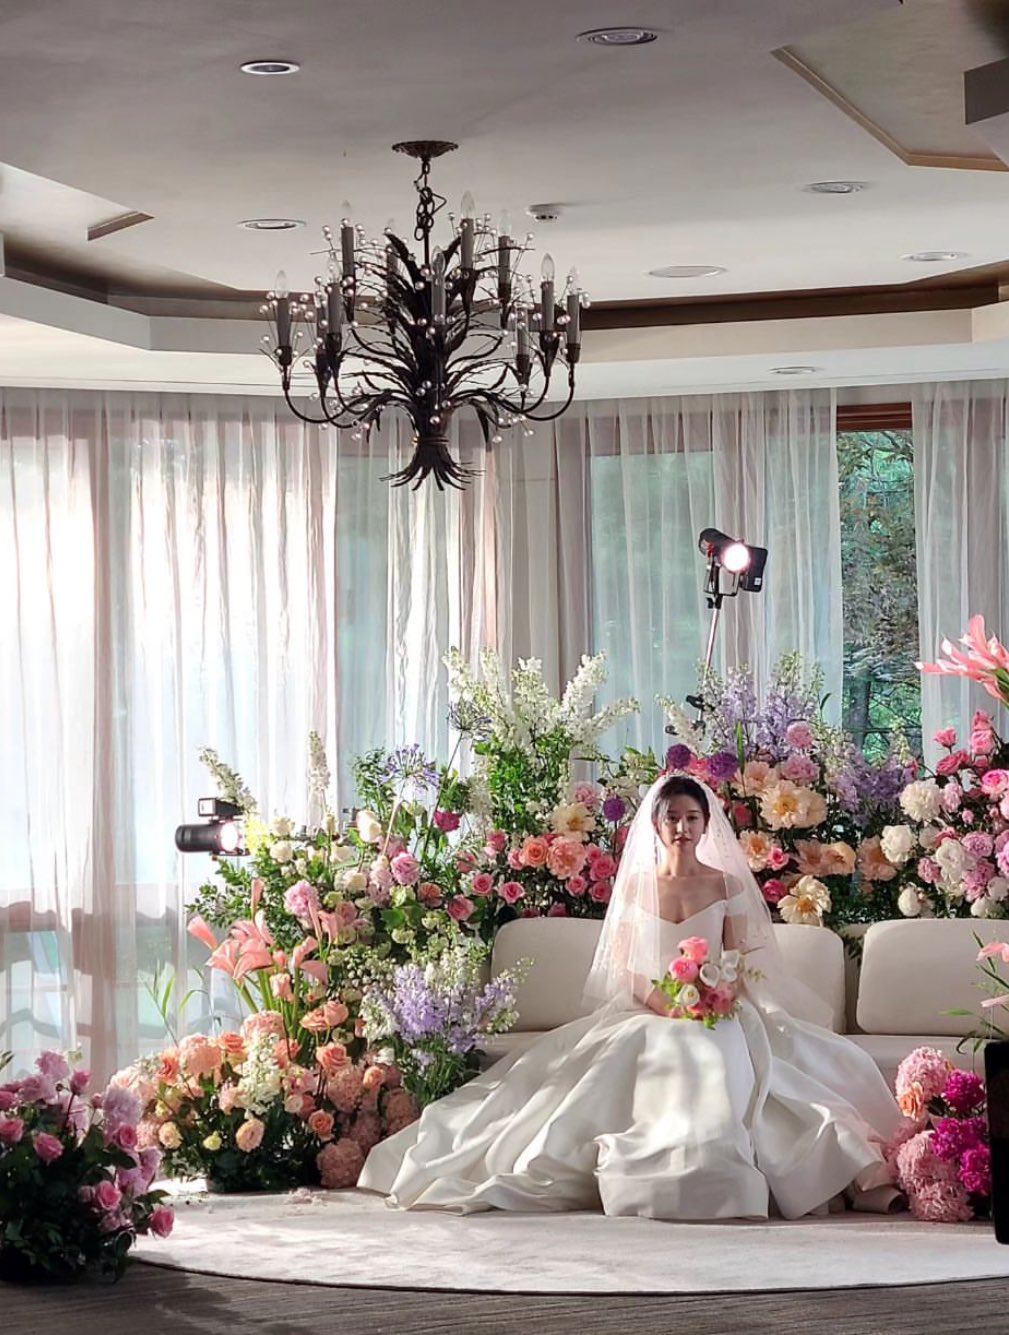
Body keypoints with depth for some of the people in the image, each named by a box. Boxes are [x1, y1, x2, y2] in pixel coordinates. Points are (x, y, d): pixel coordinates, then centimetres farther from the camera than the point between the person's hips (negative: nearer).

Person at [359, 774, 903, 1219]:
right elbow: (620, 969, 9)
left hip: (717, 1018, -1)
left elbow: (740, 967, 6)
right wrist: (656, 999, -11)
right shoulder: (634, 885, 11)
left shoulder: (728, 886, 8)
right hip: (641, 1018, 1)